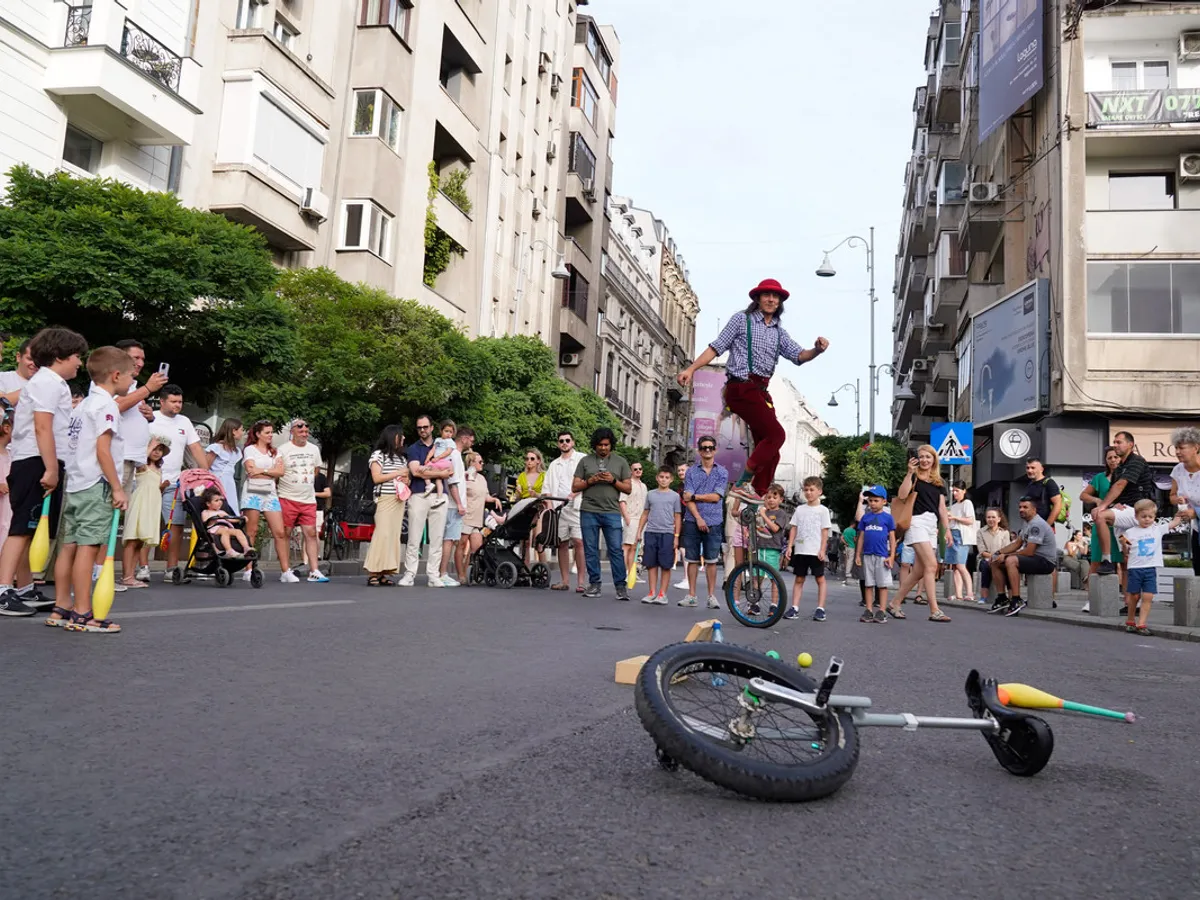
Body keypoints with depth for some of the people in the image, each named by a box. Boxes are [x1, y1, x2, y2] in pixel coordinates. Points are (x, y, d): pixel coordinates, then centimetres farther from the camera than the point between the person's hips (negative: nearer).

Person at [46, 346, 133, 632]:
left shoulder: (84, 404, 19)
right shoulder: (105, 405, -9)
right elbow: (102, 450, -16)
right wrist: (118, 489, -15)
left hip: (75, 484, 10)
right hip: (97, 486, -10)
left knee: (70, 545, 10)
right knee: (88, 546, -10)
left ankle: (61, 608, 15)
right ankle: (82, 614, -9)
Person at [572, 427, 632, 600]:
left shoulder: (620, 462, 10)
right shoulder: (585, 461, 10)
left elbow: (627, 488, 9)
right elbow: (574, 487, 8)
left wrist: (613, 481, -8)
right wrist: (590, 481, -8)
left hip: (612, 513, -1)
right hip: (589, 512, 1)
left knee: (616, 550, -5)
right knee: (591, 550, 4)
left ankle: (621, 586, -2)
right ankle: (594, 584, 11)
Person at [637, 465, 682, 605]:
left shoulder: (675, 496, 5)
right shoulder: (650, 494, 11)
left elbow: (677, 517, 5)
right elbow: (645, 514, 15)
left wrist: (676, 536, -3)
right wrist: (639, 531, 9)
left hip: (667, 533, -2)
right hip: (650, 532, 2)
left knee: (665, 565, 0)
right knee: (651, 564, 4)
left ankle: (662, 594, 6)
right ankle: (652, 592, 10)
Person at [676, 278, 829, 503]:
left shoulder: (779, 332, 18)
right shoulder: (742, 321, 2)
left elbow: (798, 355, 6)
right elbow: (716, 347, -1)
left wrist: (817, 350, -15)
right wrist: (690, 369, -10)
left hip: (761, 391, 8)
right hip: (741, 388, -7)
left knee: (769, 450, 6)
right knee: (776, 434, -16)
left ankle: (758, 495, 12)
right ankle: (743, 483, -11)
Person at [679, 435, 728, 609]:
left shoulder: (722, 472, 6)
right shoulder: (691, 471, 7)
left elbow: (716, 496, -5)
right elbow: (688, 499, -2)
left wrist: (694, 496, -5)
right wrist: (698, 518, -12)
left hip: (714, 522, -1)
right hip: (693, 521, 1)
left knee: (711, 561, 1)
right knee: (693, 559, 5)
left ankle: (712, 596, 8)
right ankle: (691, 595, 11)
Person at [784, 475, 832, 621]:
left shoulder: (823, 510, 0)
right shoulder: (800, 509, 9)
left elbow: (825, 531, -3)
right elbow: (793, 528, 10)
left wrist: (822, 550, -10)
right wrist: (790, 546, 3)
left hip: (815, 551, -4)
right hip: (800, 550, 4)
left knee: (820, 579, 3)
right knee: (799, 579, 7)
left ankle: (820, 609, 7)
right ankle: (794, 608, 8)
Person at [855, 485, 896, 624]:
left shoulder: (888, 517, 1)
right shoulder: (865, 517, 9)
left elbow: (892, 538, 1)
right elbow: (861, 537, 11)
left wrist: (892, 556, -5)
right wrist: (858, 555, 8)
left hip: (882, 556, -3)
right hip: (867, 555, 3)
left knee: (882, 584, 0)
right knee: (869, 584, 7)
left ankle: (882, 612, 3)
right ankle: (869, 611, 10)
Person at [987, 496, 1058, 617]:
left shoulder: (1036, 524, -19)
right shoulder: (1028, 523, 14)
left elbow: (1029, 551, -24)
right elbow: (1017, 544, 17)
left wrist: (1005, 556, -15)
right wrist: (999, 552, 3)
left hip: (1045, 561, -10)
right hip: (1035, 558, 10)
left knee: (1010, 561, -33)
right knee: (995, 561, 4)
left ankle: (1017, 601, -30)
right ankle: (1001, 598, 5)